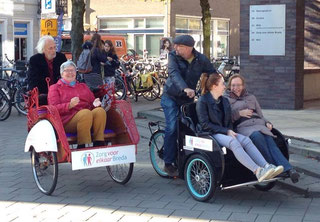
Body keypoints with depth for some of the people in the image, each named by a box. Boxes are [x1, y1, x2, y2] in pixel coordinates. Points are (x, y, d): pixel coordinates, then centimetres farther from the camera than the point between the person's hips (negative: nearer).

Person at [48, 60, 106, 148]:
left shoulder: (83, 86, 33)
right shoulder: (55, 88, 18)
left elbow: (92, 100, 30)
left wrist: (95, 104, 3)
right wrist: (69, 105, -15)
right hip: (67, 120, -4)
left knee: (100, 110, -30)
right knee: (86, 112, -36)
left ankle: (99, 146, -37)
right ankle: (82, 147, -42)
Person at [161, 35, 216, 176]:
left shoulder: (201, 60, -7)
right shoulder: (173, 56, -14)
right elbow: (174, 73, -30)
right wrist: (185, 88, -47)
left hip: (188, 98, 3)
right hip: (171, 97, -3)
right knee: (172, 128, -14)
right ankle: (168, 164, -8)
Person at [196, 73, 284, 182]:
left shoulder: (224, 101, 19)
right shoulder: (202, 101, -4)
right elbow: (205, 124, -12)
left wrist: (230, 131, -1)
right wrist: (226, 131, -15)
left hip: (226, 133, 7)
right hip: (211, 134, -7)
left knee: (245, 139, -23)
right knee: (233, 141, -35)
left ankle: (266, 166, -38)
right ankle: (257, 171, -45)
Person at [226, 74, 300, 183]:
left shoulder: (251, 97, 31)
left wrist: (267, 123, 11)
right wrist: (239, 113, -7)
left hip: (259, 124, 4)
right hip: (243, 127, -4)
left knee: (271, 143, -27)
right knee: (257, 137, -38)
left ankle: (289, 170, -44)